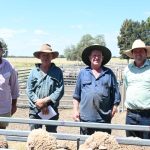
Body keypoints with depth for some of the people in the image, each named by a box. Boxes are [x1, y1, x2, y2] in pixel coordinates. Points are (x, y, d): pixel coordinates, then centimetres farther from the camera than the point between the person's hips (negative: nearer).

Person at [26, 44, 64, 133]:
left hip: (52, 111, 0)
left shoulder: (57, 71, 0)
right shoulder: (34, 71, 2)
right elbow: (29, 91, -2)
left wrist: (45, 101, -15)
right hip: (35, 110, 1)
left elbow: (60, 90, -8)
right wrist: (40, 105, -10)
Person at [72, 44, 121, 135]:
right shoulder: (83, 73, 9)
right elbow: (76, 95, 10)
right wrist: (75, 110, 4)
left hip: (104, 118, 0)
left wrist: (114, 107, 1)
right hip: (86, 117, 1)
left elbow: (116, 93, 7)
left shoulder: (109, 74, 7)